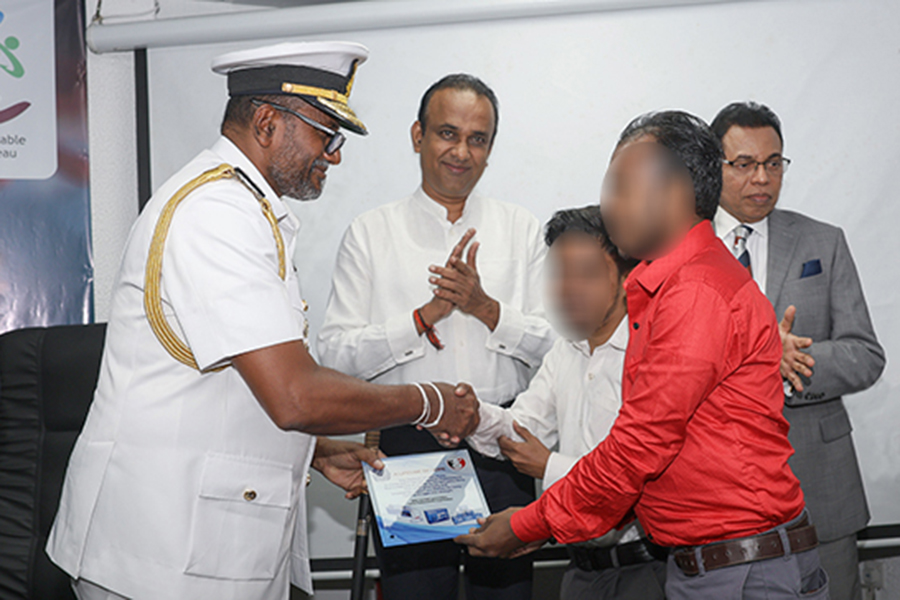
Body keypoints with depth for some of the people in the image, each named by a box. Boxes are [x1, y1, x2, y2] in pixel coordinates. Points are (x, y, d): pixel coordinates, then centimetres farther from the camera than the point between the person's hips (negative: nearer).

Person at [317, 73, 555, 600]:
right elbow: (336, 356, -4)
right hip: (408, 450, -1)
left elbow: (557, 346, 3)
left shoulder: (522, 230, 8)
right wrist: (426, 316, -13)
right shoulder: (370, 234, 3)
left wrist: (486, 308, -12)